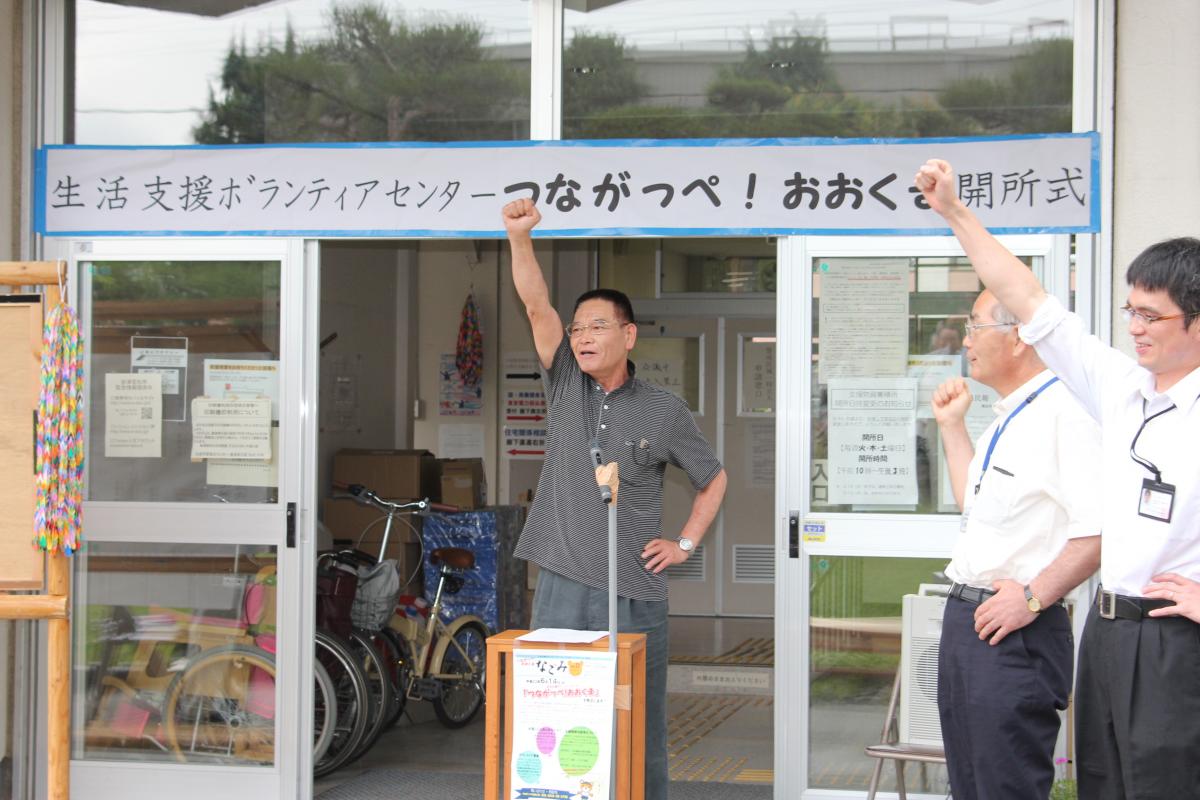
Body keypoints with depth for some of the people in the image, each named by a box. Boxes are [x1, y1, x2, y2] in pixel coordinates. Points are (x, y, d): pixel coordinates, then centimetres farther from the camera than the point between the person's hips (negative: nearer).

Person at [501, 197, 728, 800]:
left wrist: (686, 543, 6)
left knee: (638, 731, 3)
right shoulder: (566, 387, 7)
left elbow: (713, 478, 16)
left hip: (634, 595, -2)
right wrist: (519, 237, -18)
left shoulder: (663, 411, 3)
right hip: (561, 587, 2)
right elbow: (536, 306, -6)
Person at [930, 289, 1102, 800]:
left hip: (1014, 632, -10)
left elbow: (1099, 528, -25)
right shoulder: (1007, 419, 16)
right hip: (965, 620, 10)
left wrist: (1033, 598, -24)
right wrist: (952, 425, 24)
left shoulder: (1066, 411, -16)